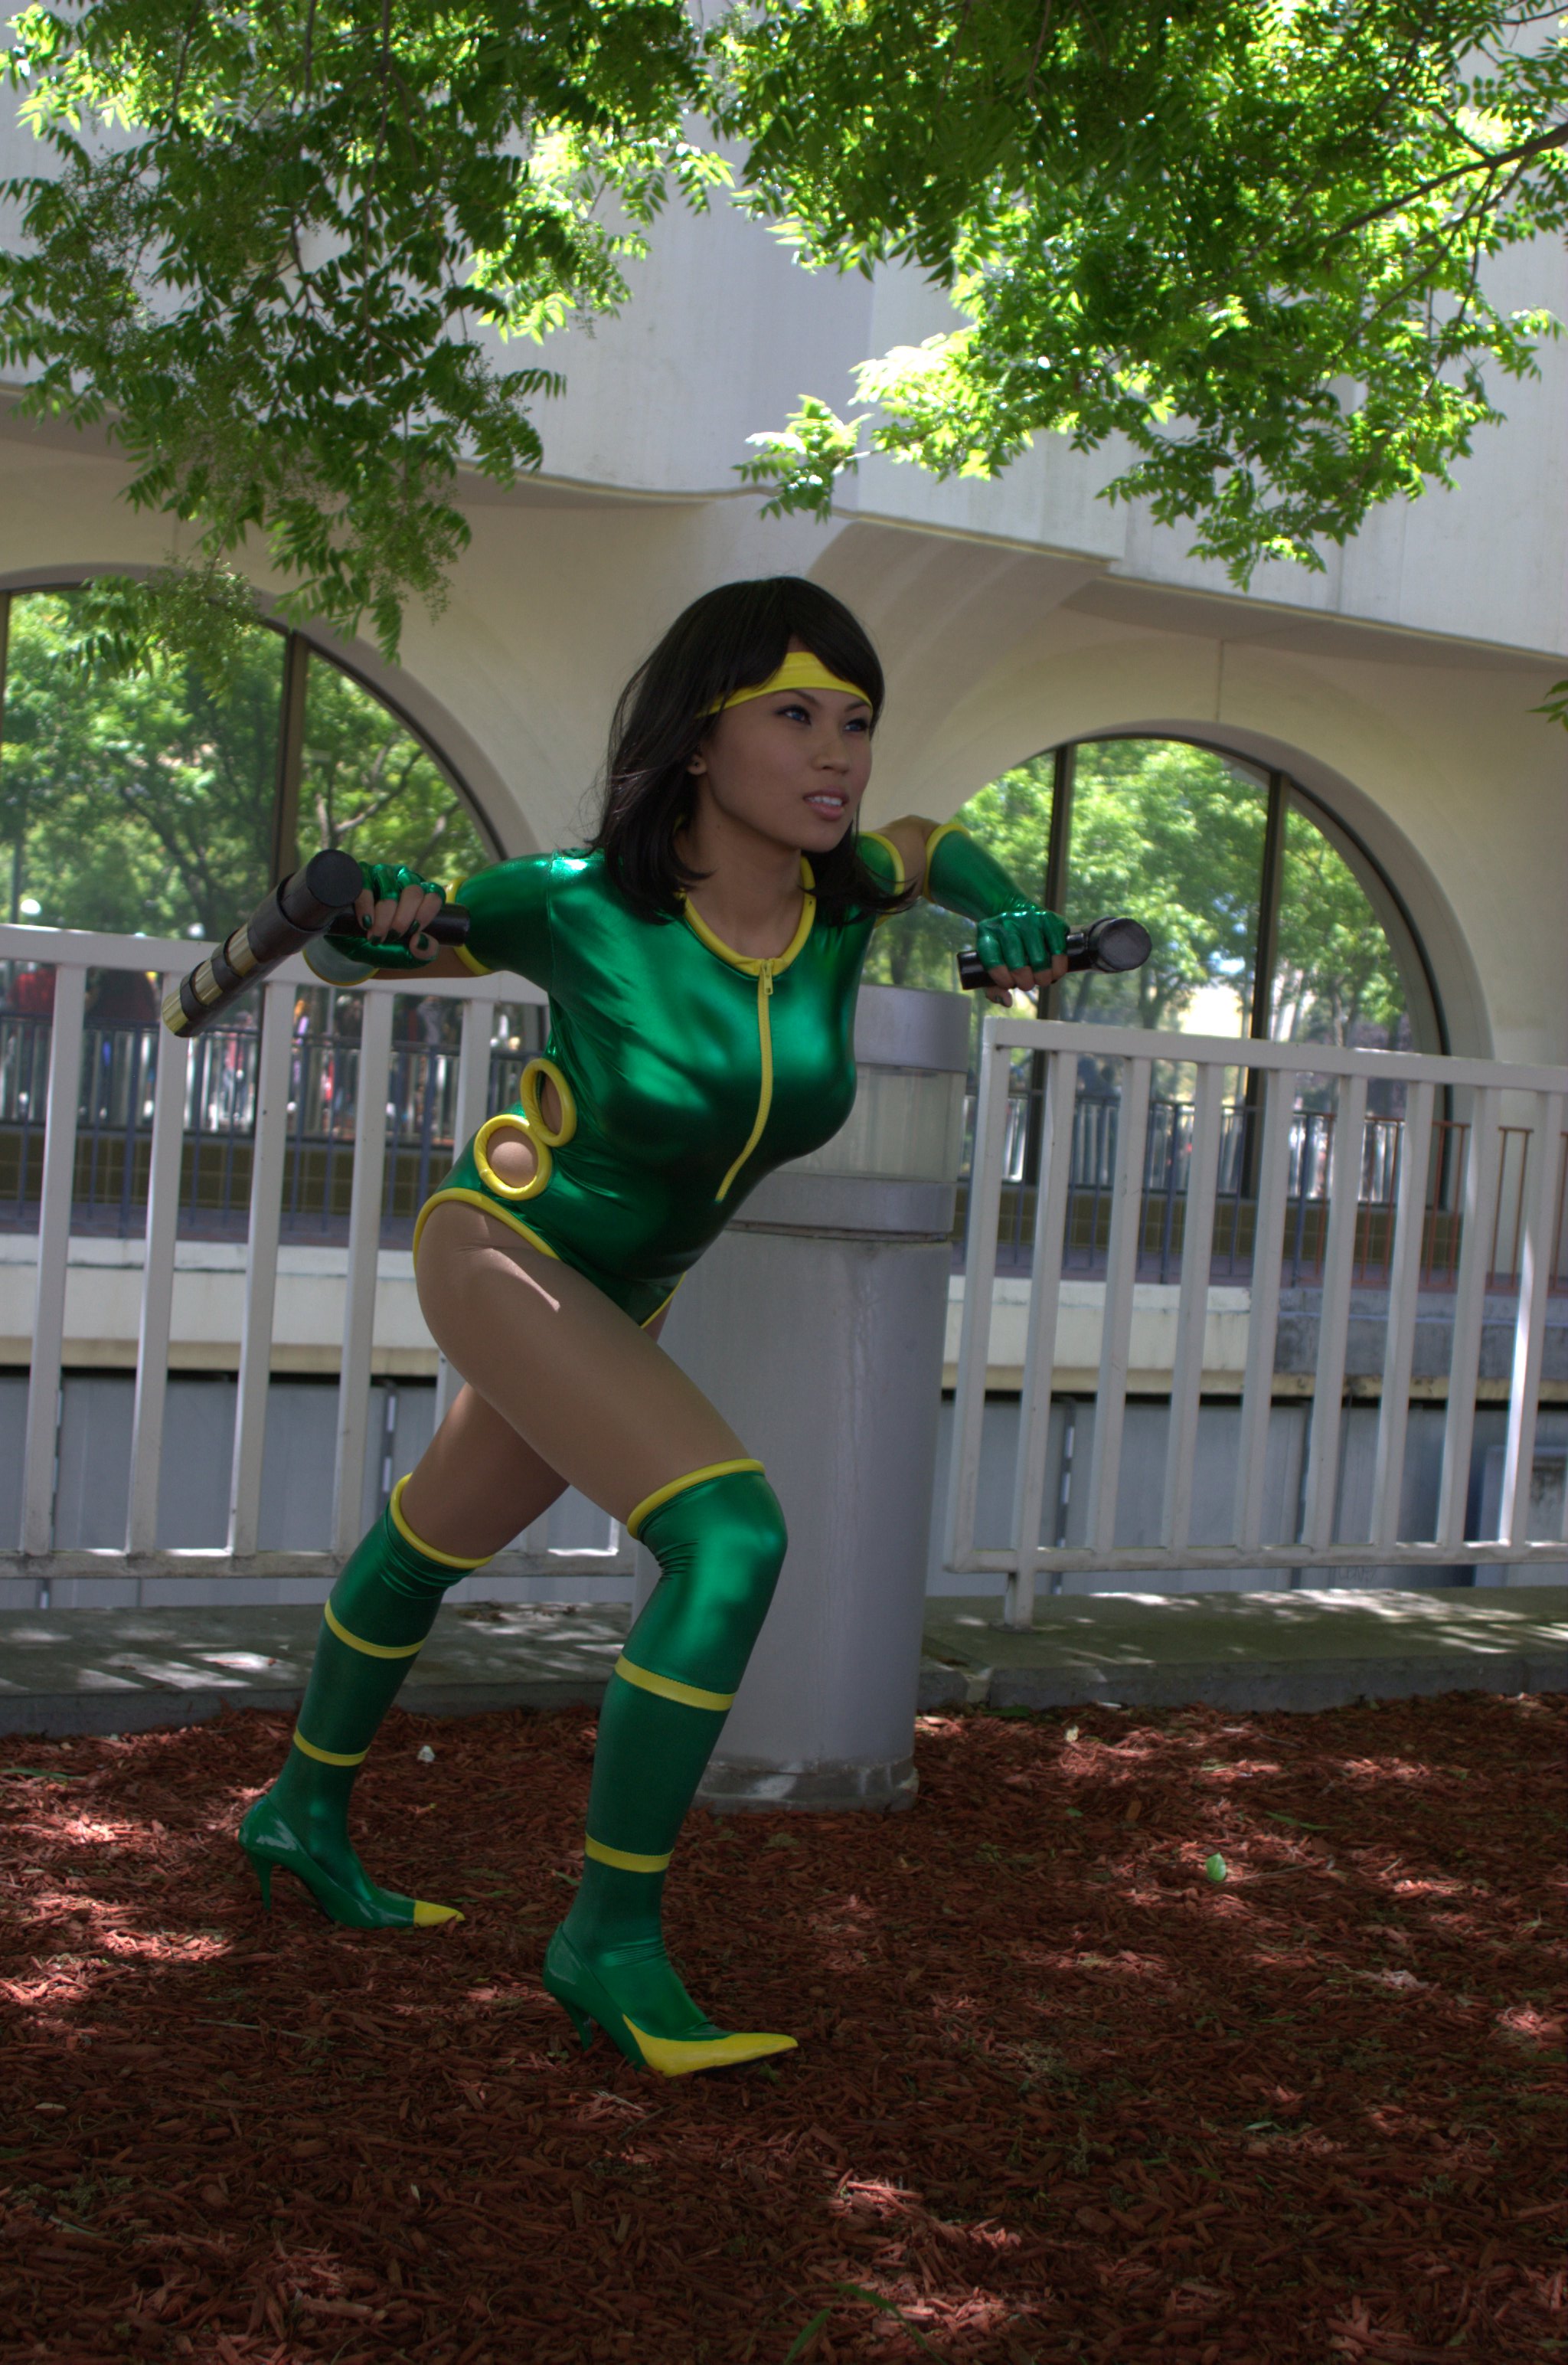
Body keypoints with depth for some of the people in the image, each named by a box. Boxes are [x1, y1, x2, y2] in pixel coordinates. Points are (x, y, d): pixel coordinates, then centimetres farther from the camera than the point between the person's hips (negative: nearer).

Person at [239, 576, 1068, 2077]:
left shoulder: (839, 893, -14)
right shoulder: (580, 905, -27)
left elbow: (930, 844, 12)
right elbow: (342, 955, -11)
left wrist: (1006, 912, -8)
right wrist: (360, 914, -33)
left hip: (622, 1298, 7)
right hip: (502, 1253, -7)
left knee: (432, 1545, 26)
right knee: (730, 1542, -24)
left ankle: (307, 1814, 49)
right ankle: (610, 1941, -12)